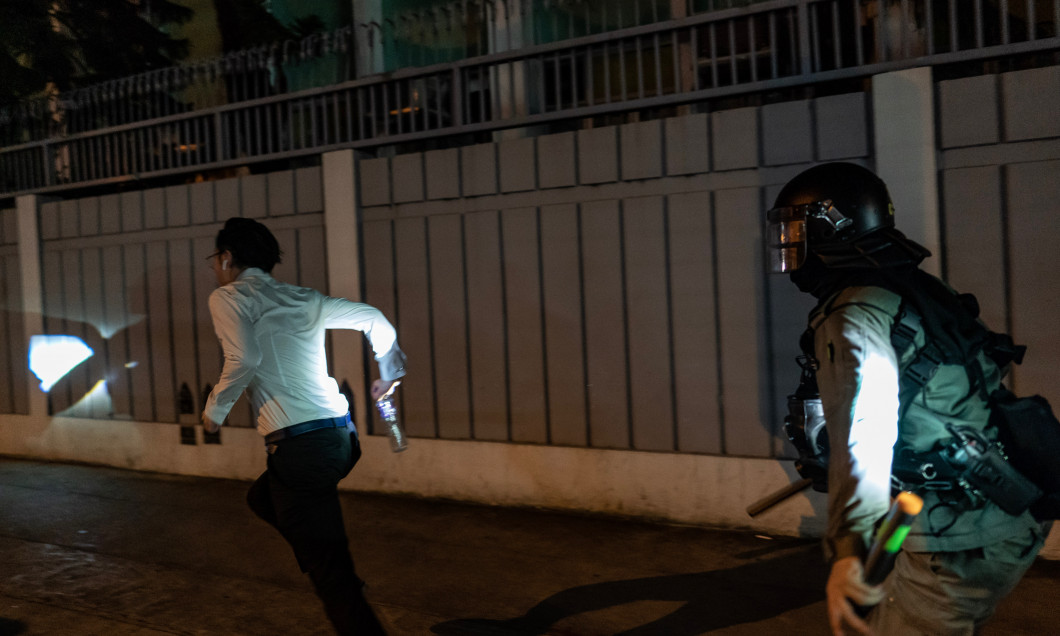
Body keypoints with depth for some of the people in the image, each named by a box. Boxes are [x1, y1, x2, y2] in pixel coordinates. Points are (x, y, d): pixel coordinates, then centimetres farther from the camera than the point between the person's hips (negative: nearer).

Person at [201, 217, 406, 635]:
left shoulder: (228, 297, 0)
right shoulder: (305, 299, 18)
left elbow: (244, 360, -16)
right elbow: (373, 318, 24)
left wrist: (214, 410, 0)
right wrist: (389, 372, 38)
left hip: (300, 445, -8)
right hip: (342, 435, 8)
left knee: (328, 573, -2)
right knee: (263, 498, 31)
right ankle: (344, 581, 21)